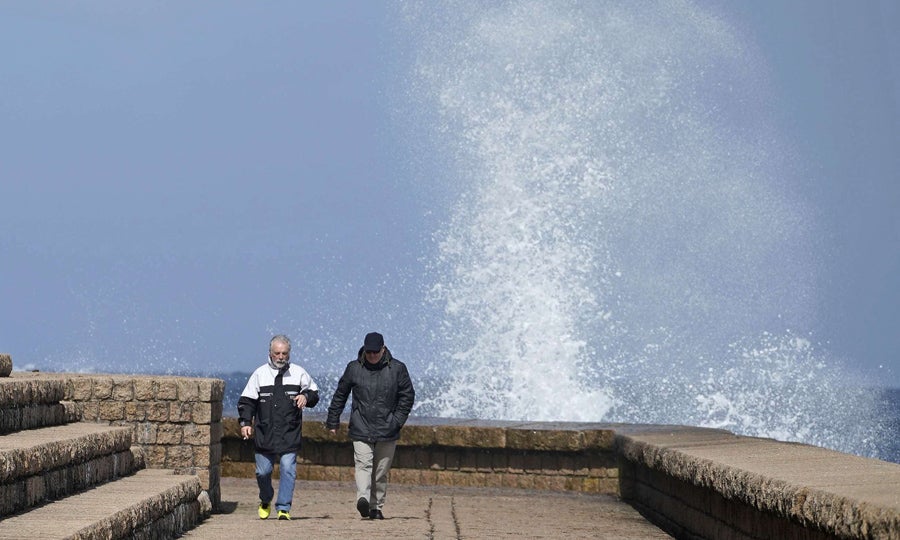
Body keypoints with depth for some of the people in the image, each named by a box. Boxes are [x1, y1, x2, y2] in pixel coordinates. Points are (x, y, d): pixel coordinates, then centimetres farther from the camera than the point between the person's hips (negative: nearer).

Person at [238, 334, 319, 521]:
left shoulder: (299, 373, 6)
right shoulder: (260, 374, 5)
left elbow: (314, 393, 17)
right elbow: (246, 401, 8)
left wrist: (306, 397, -6)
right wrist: (245, 422, -3)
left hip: (290, 434, -1)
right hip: (264, 434, 1)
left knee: (288, 470, -9)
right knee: (263, 471, 7)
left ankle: (283, 508, -3)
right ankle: (265, 501, 33)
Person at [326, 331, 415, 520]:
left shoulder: (397, 369, 2)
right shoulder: (354, 368, 3)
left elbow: (407, 396, 8)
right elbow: (340, 395, 13)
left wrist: (397, 421, -1)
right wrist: (333, 422, 14)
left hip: (387, 432, 1)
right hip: (361, 429, -1)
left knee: (381, 472, 6)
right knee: (363, 464, -17)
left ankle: (376, 507, 14)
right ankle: (363, 499, -31)